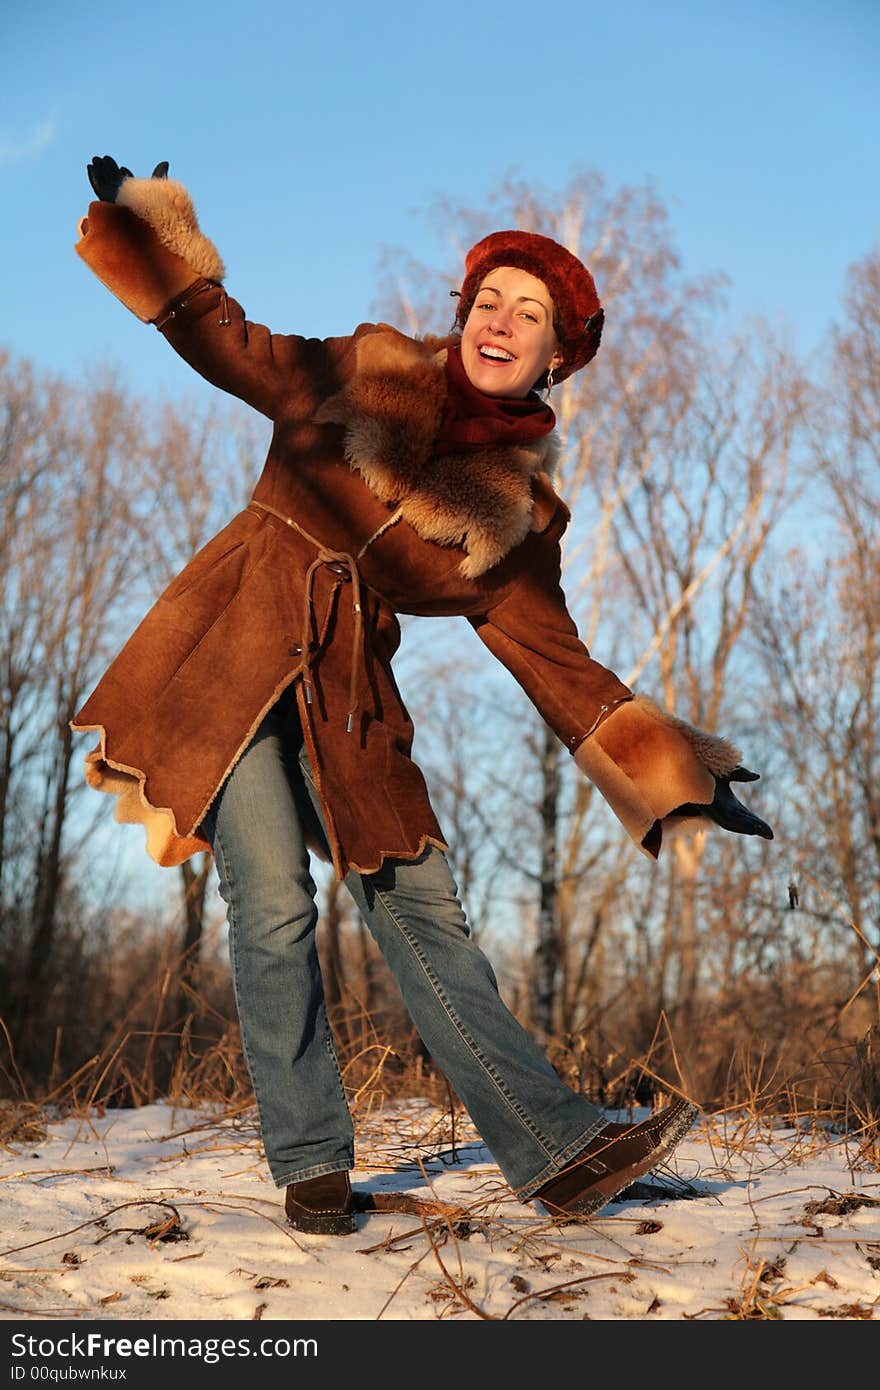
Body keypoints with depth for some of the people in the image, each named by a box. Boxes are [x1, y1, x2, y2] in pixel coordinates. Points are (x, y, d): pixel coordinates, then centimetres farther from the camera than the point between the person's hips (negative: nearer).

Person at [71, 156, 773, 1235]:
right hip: (236, 652, -3)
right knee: (275, 906, -14)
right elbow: (224, 343, 1)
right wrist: (144, 215, -11)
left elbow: (550, 654, 6)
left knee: (420, 910, -3)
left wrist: (680, 776, 1)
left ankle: (559, 1149, -3)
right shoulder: (368, 375, 1)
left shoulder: (519, 509, 6)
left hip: (346, 695, 3)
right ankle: (311, 1165, -2)